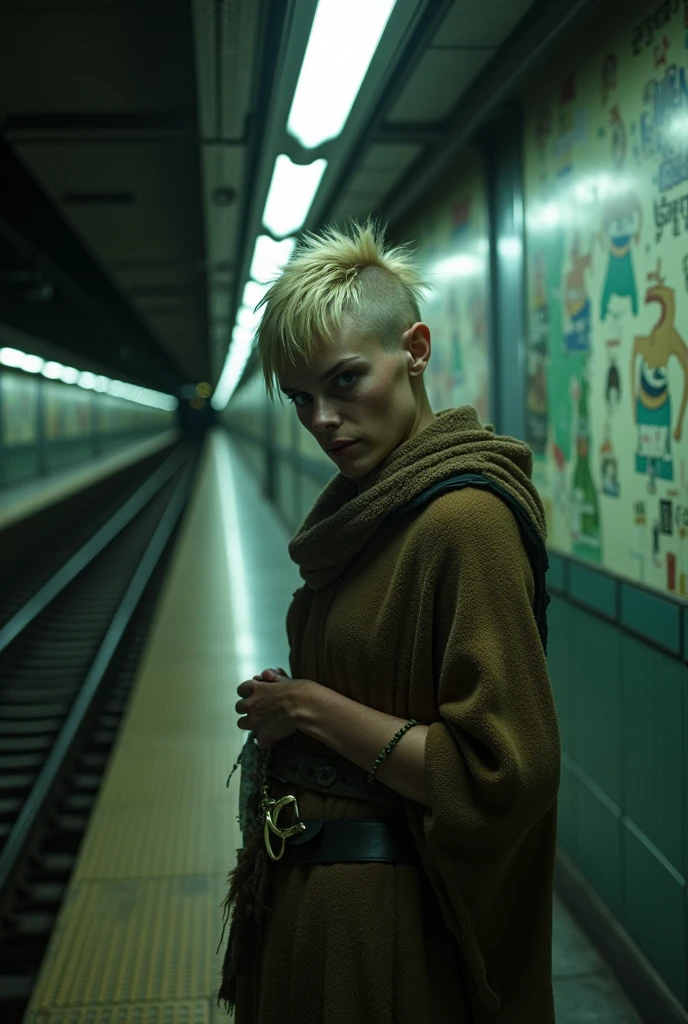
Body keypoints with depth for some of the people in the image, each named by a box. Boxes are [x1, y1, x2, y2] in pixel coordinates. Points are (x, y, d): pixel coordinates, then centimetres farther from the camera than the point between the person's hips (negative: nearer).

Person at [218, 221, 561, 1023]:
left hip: (383, 907, -8)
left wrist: (314, 708, -19)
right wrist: (284, 704, 0)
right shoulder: (366, 505, 4)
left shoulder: (467, 520, -24)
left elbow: (501, 772, -26)